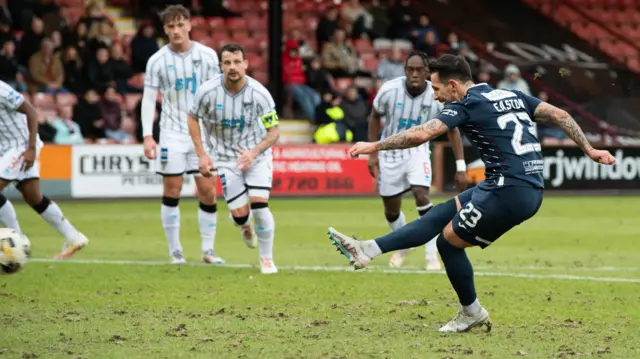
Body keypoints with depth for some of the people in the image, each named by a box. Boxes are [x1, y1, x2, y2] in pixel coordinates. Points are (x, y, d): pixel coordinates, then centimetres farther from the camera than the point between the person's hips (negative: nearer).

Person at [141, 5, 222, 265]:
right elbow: (148, 99, -1)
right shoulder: (157, 61, -3)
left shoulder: (207, 55, 0)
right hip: (172, 134, -1)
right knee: (172, 191, -1)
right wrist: (147, 136, -9)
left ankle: (208, 250, 8)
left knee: (208, 191, -2)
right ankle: (175, 251, 8)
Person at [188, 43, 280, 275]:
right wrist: (201, 155, -5)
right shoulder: (208, 91, -17)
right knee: (239, 214, -7)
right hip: (226, 157, 1)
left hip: (257, 154, 0)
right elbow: (193, 118, 2)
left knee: (259, 206, -17)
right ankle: (245, 226, 34)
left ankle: (267, 259, 5)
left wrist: (253, 153, -25)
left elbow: (274, 132, -9)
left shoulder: (259, 93, -18)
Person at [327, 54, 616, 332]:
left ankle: (472, 313, 23)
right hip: (532, 191, 9)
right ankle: (368, 250, 11)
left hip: (508, 192, -9)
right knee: (442, 215, 12)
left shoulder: (467, 106, -7)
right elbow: (559, 115, 13)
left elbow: (421, 134, -17)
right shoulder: (512, 96, 16)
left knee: (449, 241, 9)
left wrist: (374, 146, -9)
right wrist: (589, 150, 16)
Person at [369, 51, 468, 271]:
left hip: (417, 151, -1)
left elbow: (452, 129, -6)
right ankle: (402, 247, 38)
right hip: (389, 152, 1)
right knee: (391, 210, 6)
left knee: (421, 194, -25)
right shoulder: (390, 90, -20)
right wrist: (373, 153, -2)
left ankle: (432, 256, -17)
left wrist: (461, 167, -9)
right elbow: (375, 117, 0)